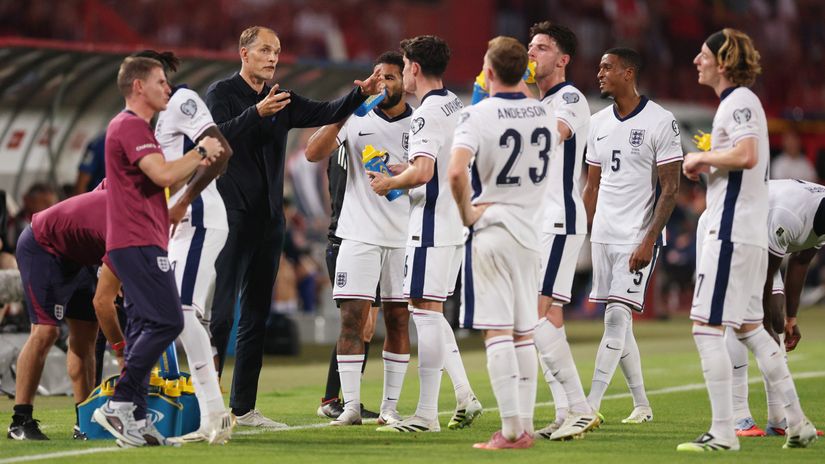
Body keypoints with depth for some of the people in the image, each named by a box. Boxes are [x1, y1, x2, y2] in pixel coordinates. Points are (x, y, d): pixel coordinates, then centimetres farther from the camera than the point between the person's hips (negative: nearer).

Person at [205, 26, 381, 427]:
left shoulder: (281, 101, 15)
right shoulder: (221, 93, -2)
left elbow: (324, 113, 2)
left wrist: (360, 93, -14)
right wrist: (257, 113, -31)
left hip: (269, 219, 7)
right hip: (231, 215, -7)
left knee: (257, 315, 8)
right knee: (220, 313, -11)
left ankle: (244, 407, 13)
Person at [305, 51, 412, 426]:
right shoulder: (356, 120, 5)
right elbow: (313, 153, -5)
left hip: (404, 236, 0)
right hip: (359, 235, 0)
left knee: (399, 320, 3)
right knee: (353, 317, -6)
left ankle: (390, 406, 9)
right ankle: (350, 405, -4)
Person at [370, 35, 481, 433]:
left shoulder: (427, 114, -16)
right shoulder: (456, 106, 14)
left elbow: (422, 172, -27)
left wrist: (388, 184, -9)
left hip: (431, 226, -10)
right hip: (455, 223, 10)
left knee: (426, 311, -6)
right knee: (430, 312, 17)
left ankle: (426, 413, -5)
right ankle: (464, 396, 12)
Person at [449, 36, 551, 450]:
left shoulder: (478, 114, -13)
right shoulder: (544, 113, 5)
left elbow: (456, 171, -27)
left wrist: (467, 212, -12)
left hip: (490, 230, -5)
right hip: (529, 232, 5)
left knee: (497, 332, -5)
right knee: (524, 334, 12)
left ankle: (511, 430, -10)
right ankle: (525, 427, 13)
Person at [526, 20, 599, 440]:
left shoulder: (570, 98, -9)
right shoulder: (537, 103, 20)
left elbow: (550, 134, -28)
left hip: (558, 220, -10)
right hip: (536, 222, 10)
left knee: (537, 313, -16)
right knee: (546, 316, 6)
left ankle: (579, 409, -15)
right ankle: (566, 413, 6)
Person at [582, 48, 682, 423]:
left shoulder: (660, 122, -8)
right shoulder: (598, 123, 11)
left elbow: (670, 188, -10)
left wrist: (649, 241, -17)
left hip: (638, 238, -7)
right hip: (603, 236, 7)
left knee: (617, 315, -14)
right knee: (617, 322, 8)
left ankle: (591, 406, -17)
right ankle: (641, 405, 19)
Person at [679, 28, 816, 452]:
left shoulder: (739, 102, -12)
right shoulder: (737, 102, 19)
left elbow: (746, 155, -27)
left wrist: (702, 158, -13)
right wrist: (708, 166, 14)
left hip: (731, 233, -11)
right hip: (749, 234, 11)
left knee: (706, 328, -9)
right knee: (748, 326, 17)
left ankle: (723, 432, -10)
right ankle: (797, 423, 19)